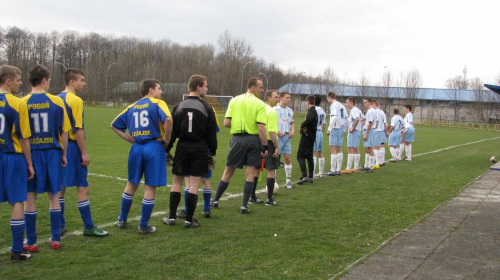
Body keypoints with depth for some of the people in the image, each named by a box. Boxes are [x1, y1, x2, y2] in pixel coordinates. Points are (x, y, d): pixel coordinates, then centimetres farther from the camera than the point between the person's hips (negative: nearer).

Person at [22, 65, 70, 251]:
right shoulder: (57, 102, -2)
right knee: (53, 196, 11)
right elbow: (64, 132, -1)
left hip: (31, 153, -1)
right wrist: (64, 154, 10)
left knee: (30, 197, 7)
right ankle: (55, 239, 17)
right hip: (52, 152, 1)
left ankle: (31, 242, 13)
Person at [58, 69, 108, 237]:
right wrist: (84, 153, -15)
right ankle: (89, 227, 3)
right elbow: (78, 129, -18)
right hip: (72, 147, -8)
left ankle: (59, 226, 20)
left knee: (61, 187, 13)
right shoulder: (75, 100, -13)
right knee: (82, 187, -2)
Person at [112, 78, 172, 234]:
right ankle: (144, 227, 7)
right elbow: (168, 119, -24)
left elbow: (114, 125, 17)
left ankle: (122, 220, 30)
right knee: (150, 188, 2)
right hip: (154, 148, -6)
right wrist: (166, 138, -11)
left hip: (137, 148, 6)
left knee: (131, 184, 20)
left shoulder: (132, 107, 14)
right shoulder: (157, 103, -4)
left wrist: (131, 139, 14)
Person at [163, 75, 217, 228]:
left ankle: (172, 217, 13)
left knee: (177, 182, 11)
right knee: (194, 184, 1)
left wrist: (167, 149, 12)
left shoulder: (179, 106, 4)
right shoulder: (206, 107, -5)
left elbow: (171, 130, 5)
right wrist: (212, 152, 6)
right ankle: (189, 220, 5)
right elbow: (211, 133, -3)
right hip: (200, 148, -3)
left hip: (182, 146, 3)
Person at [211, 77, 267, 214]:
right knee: (250, 173, 6)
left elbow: (226, 123, -1)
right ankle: (244, 206, 7)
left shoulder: (234, 100, 4)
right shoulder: (259, 104, -5)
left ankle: (215, 200, 21)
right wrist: (265, 147, -8)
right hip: (253, 139, -2)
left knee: (228, 172, 12)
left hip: (237, 138, 2)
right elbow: (261, 127, -12)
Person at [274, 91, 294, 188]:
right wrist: (278, 132, -18)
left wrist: (292, 131, 3)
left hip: (287, 137, 5)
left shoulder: (290, 110, 12)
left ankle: (288, 180, 14)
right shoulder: (275, 109, -7)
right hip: (277, 137, -5)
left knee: (288, 158, 6)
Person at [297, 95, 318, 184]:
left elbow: (310, 119, -36)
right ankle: (311, 177, 16)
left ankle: (304, 176, -15)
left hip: (306, 136, -9)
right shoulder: (315, 111, 14)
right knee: (309, 157, 14)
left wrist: (302, 125, -22)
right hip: (312, 137, 9)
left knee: (300, 156, -6)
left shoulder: (311, 111, -15)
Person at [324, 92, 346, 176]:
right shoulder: (341, 105, 15)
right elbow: (345, 117, 14)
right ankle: (338, 170, 15)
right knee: (339, 149, 11)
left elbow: (335, 117, -19)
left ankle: (333, 170, -8)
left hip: (335, 128, -9)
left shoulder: (334, 105, -10)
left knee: (333, 149, -7)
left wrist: (329, 129, -16)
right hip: (341, 128, 9)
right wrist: (343, 128, 17)